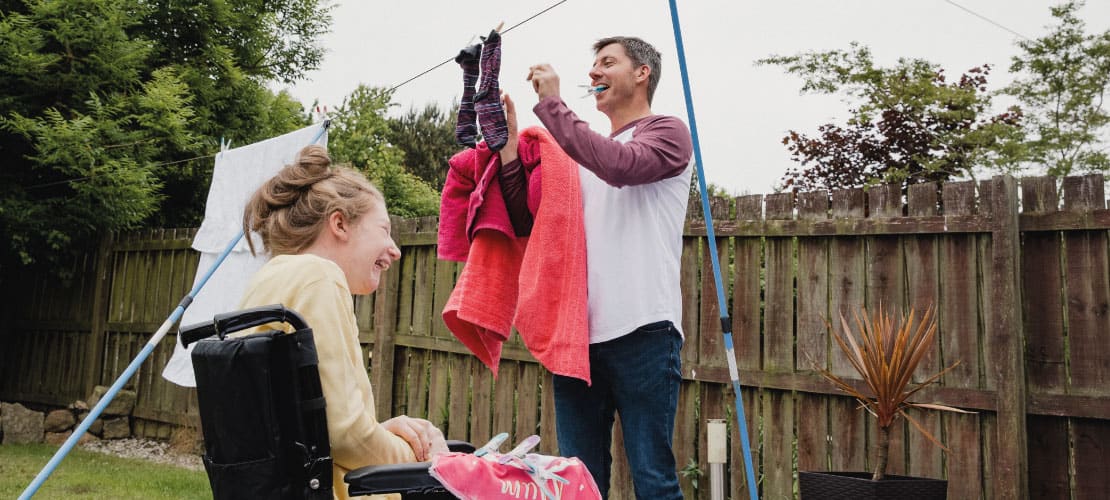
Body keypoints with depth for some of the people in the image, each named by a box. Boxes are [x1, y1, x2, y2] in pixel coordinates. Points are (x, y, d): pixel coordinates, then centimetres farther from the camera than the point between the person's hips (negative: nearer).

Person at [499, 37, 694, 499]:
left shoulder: (667, 132, 5)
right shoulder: (581, 152, 20)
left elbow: (621, 165, -17)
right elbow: (528, 224, 14)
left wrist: (550, 104, -8)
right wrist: (509, 145, 7)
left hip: (642, 331, -5)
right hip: (577, 333, 5)